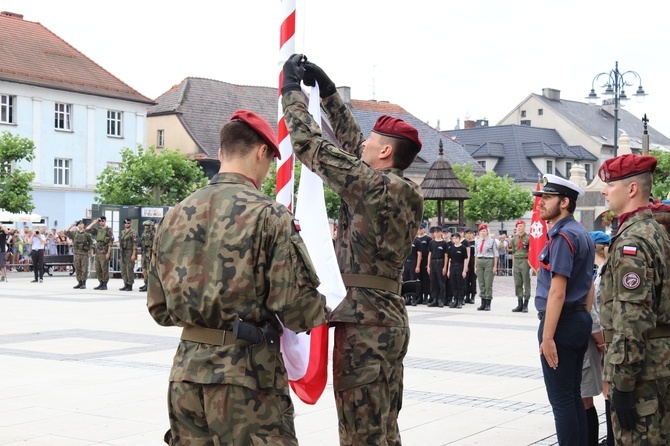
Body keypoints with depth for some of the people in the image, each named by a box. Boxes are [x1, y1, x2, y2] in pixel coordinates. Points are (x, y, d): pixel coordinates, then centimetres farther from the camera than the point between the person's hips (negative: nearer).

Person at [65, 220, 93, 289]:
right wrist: (71, 226, -5)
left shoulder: (86, 233, 1)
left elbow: (91, 242, 3)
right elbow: (66, 233, 1)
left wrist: (90, 251, -4)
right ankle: (79, 282, 15)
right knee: (77, 269, 7)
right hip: (77, 253, 4)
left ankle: (84, 284, 1)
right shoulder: (74, 233, 10)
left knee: (84, 269, -4)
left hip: (84, 253, -4)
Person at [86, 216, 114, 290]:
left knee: (104, 269, -5)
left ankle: (105, 285, 1)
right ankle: (101, 283, 16)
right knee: (98, 269, 8)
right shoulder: (97, 230, 13)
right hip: (97, 252, 7)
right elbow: (87, 229, 9)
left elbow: (110, 243, -11)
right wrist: (93, 223, 4)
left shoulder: (109, 230, -6)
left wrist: (108, 253, -17)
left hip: (104, 253, -7)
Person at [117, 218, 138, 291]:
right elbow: (119, 240, 25)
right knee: (123, 269, 8)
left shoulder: (133, 233, -7)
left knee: (129, 269, -8)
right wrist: (118, 243, 0)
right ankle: (126, 284, 15)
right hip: (123, 253, 8)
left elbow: (135, 244, -13)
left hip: (130, 252, -8)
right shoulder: (122, 232, 16)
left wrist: (134, 254, -20)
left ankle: (130, 286, -4)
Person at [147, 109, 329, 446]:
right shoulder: (269, 215, -11)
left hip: (186, 372, 6)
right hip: (247, 378, -6)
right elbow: (296, 303, -15)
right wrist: (323, 312, 6)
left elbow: (159, 308, 11)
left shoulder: (175, 216, 7)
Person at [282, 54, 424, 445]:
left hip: (364, 323, -10)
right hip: (391, 320, 10)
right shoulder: (405, 192, 11)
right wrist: (327, 89, 23)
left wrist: (292, 88, 1)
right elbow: (351, 140, 21)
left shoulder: (374, 186, -15)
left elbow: (311, 145, -12)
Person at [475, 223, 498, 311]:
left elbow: (496, 254, -1)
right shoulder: (477, 242, 12)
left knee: (488, 283, -5)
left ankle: (488, 304, 0)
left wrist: (495, 266, -6)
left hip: (489, 261, -5)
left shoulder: (492, 241, -1)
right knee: (481, 284, 6)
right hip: (479, 262, 5)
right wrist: (475, 266, 12)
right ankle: (483, 303, 12)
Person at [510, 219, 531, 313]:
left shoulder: (528, 238, -2)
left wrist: (529, 261, -12)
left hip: (525, 261, -5)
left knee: (526, 283, -2)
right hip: (516, 261, 5)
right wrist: (513, 263, 13)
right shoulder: (514, 239, 14)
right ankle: (519, 304, 13)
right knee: (517, 284, 7)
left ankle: (525, 305, 2)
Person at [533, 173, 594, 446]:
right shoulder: (582, 235, 15)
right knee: (574, 396, 14)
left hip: (561, 322, -10)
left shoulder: (562, 236, -16)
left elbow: (557, 292, -21)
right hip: (581, 320, 10)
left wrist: (547, 337, -21)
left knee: (561, 400, -4)